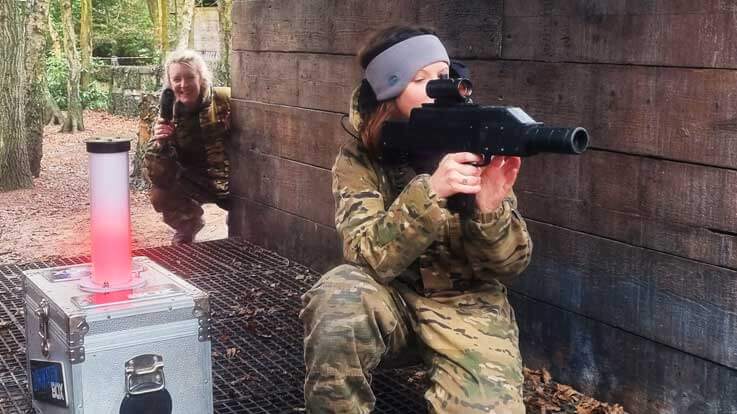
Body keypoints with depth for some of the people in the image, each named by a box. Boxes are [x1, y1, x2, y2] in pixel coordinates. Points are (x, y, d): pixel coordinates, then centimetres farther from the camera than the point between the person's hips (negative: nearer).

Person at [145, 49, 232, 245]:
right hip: (197, 182, 1)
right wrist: (159, 143, -33)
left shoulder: (226, 100, -16)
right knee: (159, 194, -24)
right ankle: (188, 225, 10)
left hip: (233, 180, -1)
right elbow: (160, 178, -15)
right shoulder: (169, 115, -9)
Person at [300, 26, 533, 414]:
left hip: (468, 303, 0)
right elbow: (369, 256, -23)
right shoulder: (359, 159, -9)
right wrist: (429, 191, -38)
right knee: (336, 302, -33)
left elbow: (510, 264, -10)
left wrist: (491, 209, -32)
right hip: (391, 297, 0)